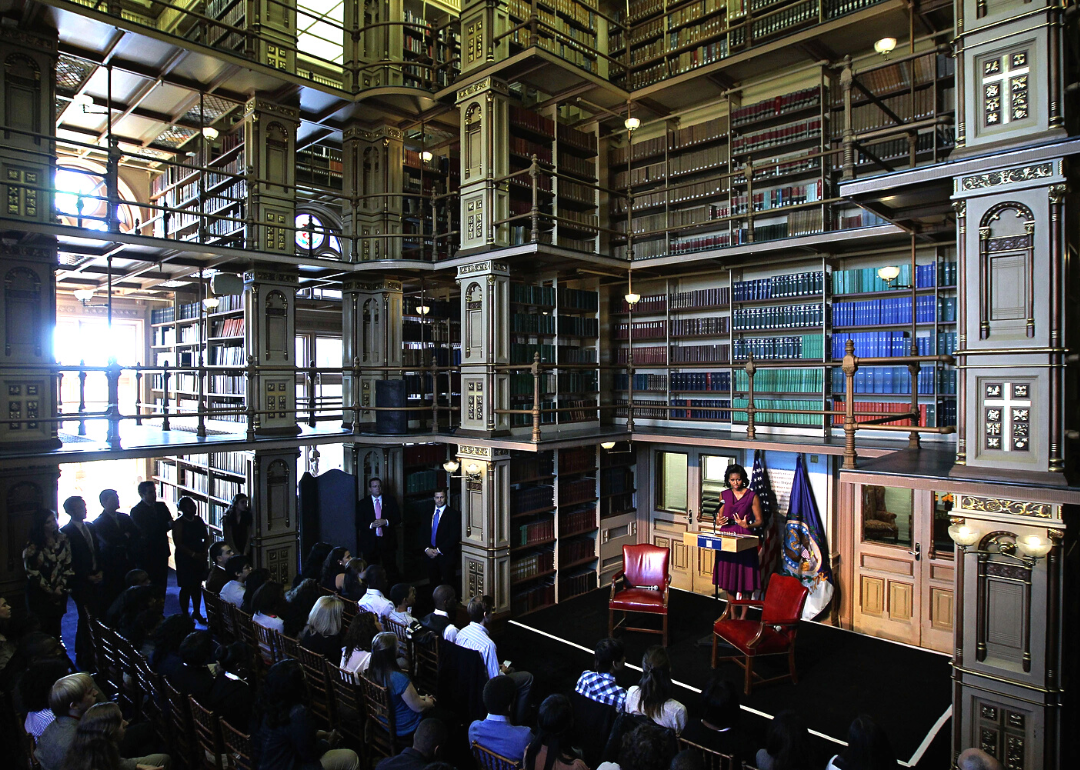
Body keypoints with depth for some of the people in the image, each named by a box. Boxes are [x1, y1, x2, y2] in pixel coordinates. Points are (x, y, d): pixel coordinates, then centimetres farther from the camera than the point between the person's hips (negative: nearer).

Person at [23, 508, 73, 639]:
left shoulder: (62, 539, 4)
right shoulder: (32, 545, -6)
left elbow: (68, 564, 4)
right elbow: (31, 571, -7)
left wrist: (61, 586, -6)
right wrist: (49, 590, -8)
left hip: (59, 592, 3)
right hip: (40, 593, -3)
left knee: (56, 626, 6)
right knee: (42, 627, -3)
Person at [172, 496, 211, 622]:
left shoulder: (199, 520, 8)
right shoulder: (178, 523, -8)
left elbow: (206, 537, 11)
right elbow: (178, 543, -14)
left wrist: (204, 553, -3)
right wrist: (193, 554, -18)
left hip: (200, 557, 5)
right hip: (185, 559, -5)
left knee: (197, 585, 11)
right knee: (186, 587, -1)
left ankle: (196, 612, 22)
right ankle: (185, 614, 11)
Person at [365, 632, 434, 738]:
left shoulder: (370, 673, -12)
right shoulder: (399, 678, -36)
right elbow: (419, 708, -22)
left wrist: (419, 697, 11)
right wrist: (429, 703, 0)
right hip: (404, 728, -8)